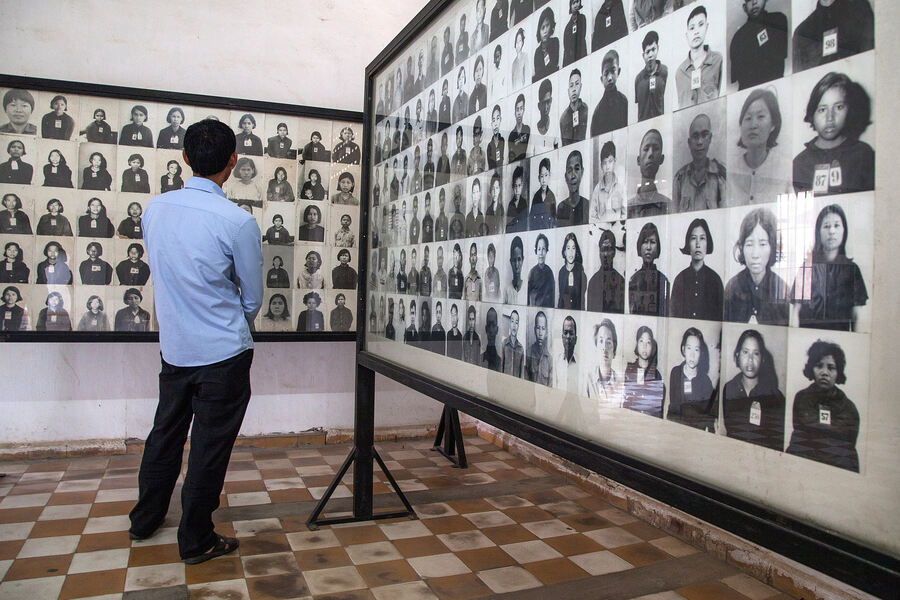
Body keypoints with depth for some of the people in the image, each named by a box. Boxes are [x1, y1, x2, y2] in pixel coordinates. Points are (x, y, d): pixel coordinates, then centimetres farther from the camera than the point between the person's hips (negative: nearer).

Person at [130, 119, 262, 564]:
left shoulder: (154, 208, -1)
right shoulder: (238, 222, -18)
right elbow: (253, 297, -6)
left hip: (173, 346, 6)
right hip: (224, 353, -5)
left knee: (166, 433, 22)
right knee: (210, 446, 7)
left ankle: (144, 519, 39)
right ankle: (196, 541, 21)